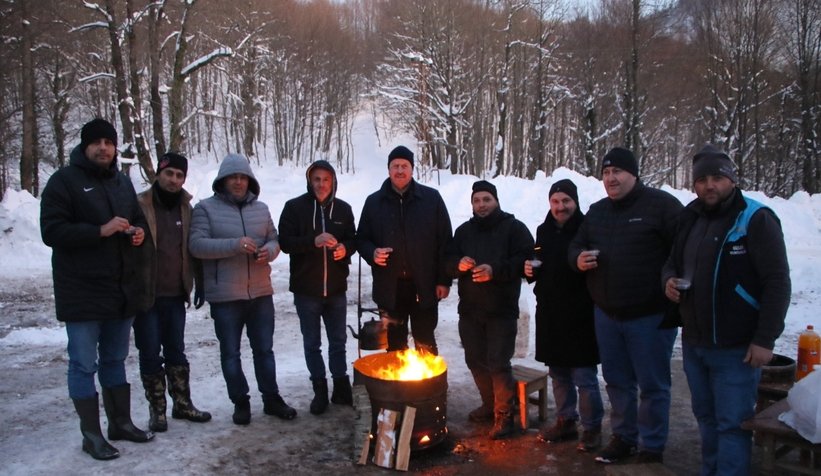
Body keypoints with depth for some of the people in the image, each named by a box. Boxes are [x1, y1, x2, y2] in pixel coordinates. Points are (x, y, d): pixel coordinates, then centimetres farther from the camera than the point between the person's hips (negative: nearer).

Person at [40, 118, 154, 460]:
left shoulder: (122, 181, 13)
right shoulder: (64, 181, -7)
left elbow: (138, 218, 23)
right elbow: (51, 231, -15)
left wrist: (139, 232, 0)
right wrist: (100, 231, -24)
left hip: (121, 289, 6)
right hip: (82, 292, -6)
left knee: (115, 360, 17)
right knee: (84, 365, 2)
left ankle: (121, 422, 28)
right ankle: (91, 434, 13)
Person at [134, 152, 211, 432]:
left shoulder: (186, 208, 7)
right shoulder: (140, 206, -9)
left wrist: (197, 283, 11)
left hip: (176, 294, 5)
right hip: (146, 294, -4)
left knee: (176, 351, 15)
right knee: (150, 354, 5)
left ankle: (183, 404, 26)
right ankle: (157, 410, 17)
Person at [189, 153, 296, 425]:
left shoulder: (261, 209, 10)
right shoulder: (206, 208, -4)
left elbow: (274, 239, 13)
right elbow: (196, 245, -13)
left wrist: (269, 250, -11)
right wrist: (235, 245, -24)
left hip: (261, 292, 4)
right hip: (225, 295, -3)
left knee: (264, 349, 13)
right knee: (231, 353, 8)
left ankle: (271, 399, 26)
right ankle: (240, 402, 24)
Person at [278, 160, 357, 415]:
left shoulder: (343, 209, 4)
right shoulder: (294, 207, -4)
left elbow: (353, 239, 11)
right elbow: (285, 242, -10)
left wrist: (345, 248, -12)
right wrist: (314, 241, -24)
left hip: (336, 288, 2)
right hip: (306, 288, -2)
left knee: (338, 341, 13)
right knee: (312, 343, 10)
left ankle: (340, 386, 27)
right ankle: (320, 390, 23)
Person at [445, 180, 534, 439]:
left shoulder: (514, 227, -1)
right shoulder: (464, 231, 14)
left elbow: (525, 260, -13)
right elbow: (448, 262, 11)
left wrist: (495, 270, -24)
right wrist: (458, 264, -12)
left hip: (501, 310, -5)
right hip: (469, 309, 5)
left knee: (498, 363, -6)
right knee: (475, 360, 13)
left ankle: (504, 414, 8)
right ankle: (490, 404, 31)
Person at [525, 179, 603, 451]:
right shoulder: (544, 231, 11)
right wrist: (530, 271, 0)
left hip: (580, 316, -6)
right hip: (550, 315, 7)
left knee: (584, 377, 1)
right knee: (558, 373, 16)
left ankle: (592, 428, 17)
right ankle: (565, 421, 31)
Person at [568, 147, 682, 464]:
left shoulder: (660, 205, -10)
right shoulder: (596, 212, 11)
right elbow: (576, 246, 19)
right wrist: (578, 259, -3)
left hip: (650, 315, -6)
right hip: (606, 314, 6)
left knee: (652, 385, 6)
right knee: (617, 381, 18)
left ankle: (652, 447, 22)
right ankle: (623, 437, 35)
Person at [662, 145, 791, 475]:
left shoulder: (756, 219, -11)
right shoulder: (689, 218, 9)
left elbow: (777, 283, -13)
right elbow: (673, 263, 21)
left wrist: (765, 339, -16)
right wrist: (669, 280, -3)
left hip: (736, 348, -6)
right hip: (693, 343, 7)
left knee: (732, 423, 0)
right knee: (705, 416, 19)